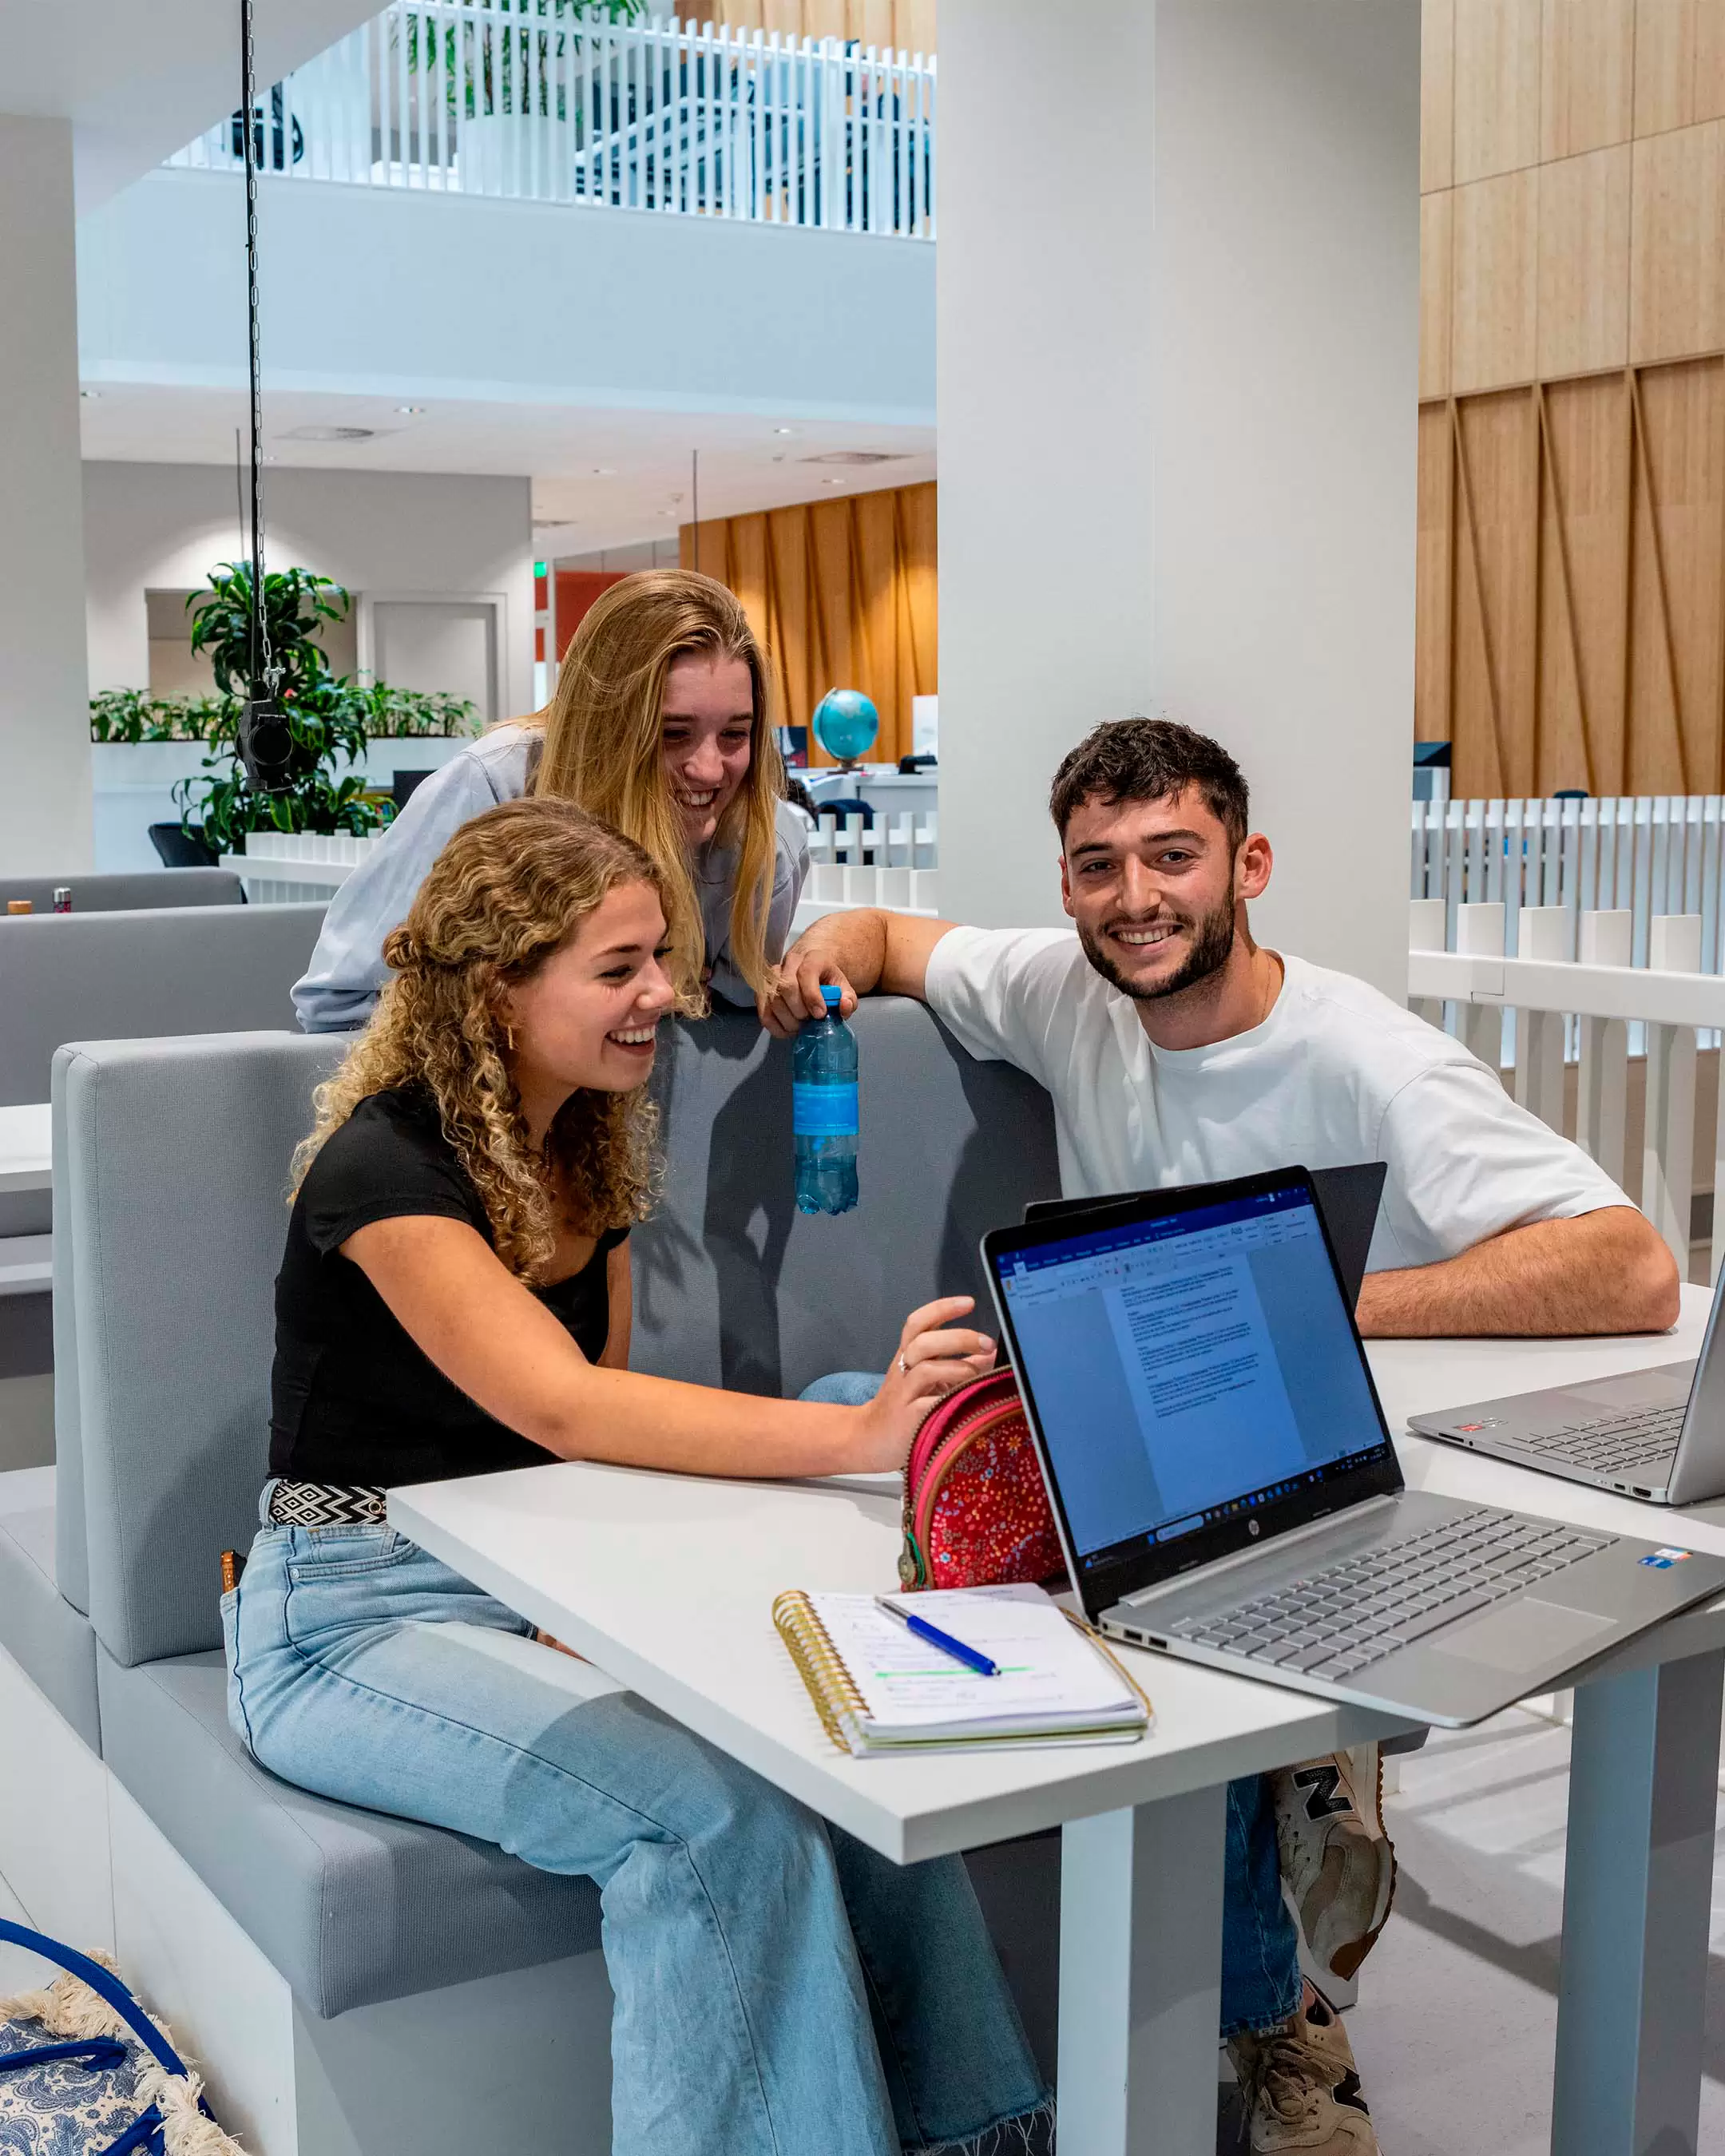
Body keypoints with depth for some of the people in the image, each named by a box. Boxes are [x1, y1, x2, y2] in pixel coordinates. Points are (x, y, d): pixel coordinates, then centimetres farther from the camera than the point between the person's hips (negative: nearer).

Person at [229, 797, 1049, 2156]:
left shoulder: (590, 1145, 7)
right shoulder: (385, 1164, -19)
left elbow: (600, 1405, 9)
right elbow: (561, 1404, -32)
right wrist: (862, 1435, -43)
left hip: (536, 1582, 7)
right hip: (360, 1620, -6)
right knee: (717, 1815, -28)